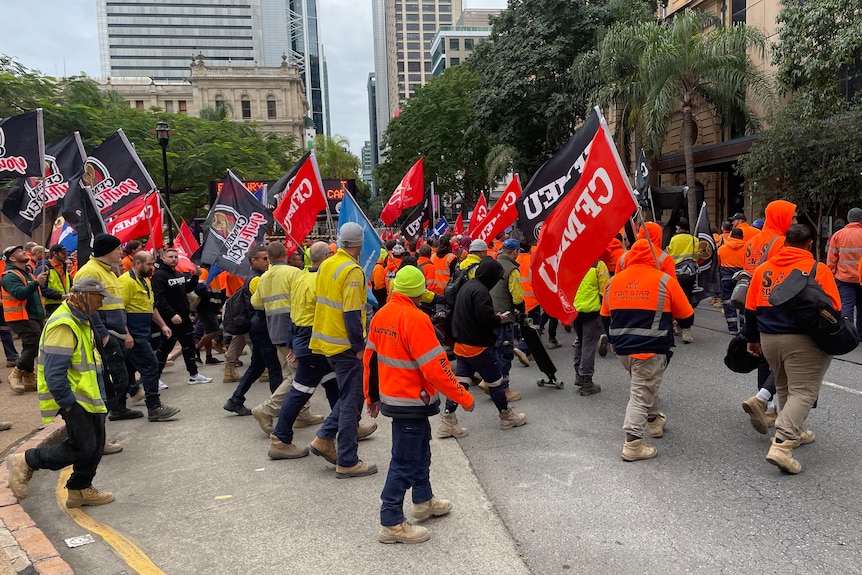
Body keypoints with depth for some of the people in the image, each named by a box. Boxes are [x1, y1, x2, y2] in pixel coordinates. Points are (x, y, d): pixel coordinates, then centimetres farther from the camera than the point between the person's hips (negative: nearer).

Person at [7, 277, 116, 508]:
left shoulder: (79, 321, 13)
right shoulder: (63, 325, -21)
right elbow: (54, 373, -25)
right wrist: (67, 402, -19)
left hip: (88, 395, 10)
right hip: (72, 398, -10)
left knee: (94, 445, 13)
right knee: (82, 447, -9)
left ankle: (80, 489, 27)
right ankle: (26, 462, 9)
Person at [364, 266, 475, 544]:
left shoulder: (381, 315, 2)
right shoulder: (415, 319, -23)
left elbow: (370, 359, 9)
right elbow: (435, 367, -23)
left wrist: (371, 396, 20)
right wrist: (464, 398, -14)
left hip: (390, 394, 9)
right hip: (411, 401, -9)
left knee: (419, 448, 24)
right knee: (404, 461, 2)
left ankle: (424, 501, 41)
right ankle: (391, 524, 13)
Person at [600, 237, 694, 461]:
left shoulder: (613, 282, 4)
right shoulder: (665, 281, -8)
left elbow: (605, 317, 14)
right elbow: (687, 317, 0)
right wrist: (680, 324, 24)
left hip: (622, 348, 5)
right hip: (650, 349, -5)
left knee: (643, 384, 27)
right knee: (641, 393, 0)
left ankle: (654, 420, 44)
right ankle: (632, 444, 0)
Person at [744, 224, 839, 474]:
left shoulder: (764, 268, 5)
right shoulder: (818, 270, -7)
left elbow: (750, 309, 8)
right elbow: (833, 310, -8)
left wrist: (753, 338, 18)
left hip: (768, 338, 5)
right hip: (802, 340, -5)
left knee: (784, 387, 22)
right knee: (803, 391, -3)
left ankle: (794, 432, 36)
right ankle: (781, 445, -15)